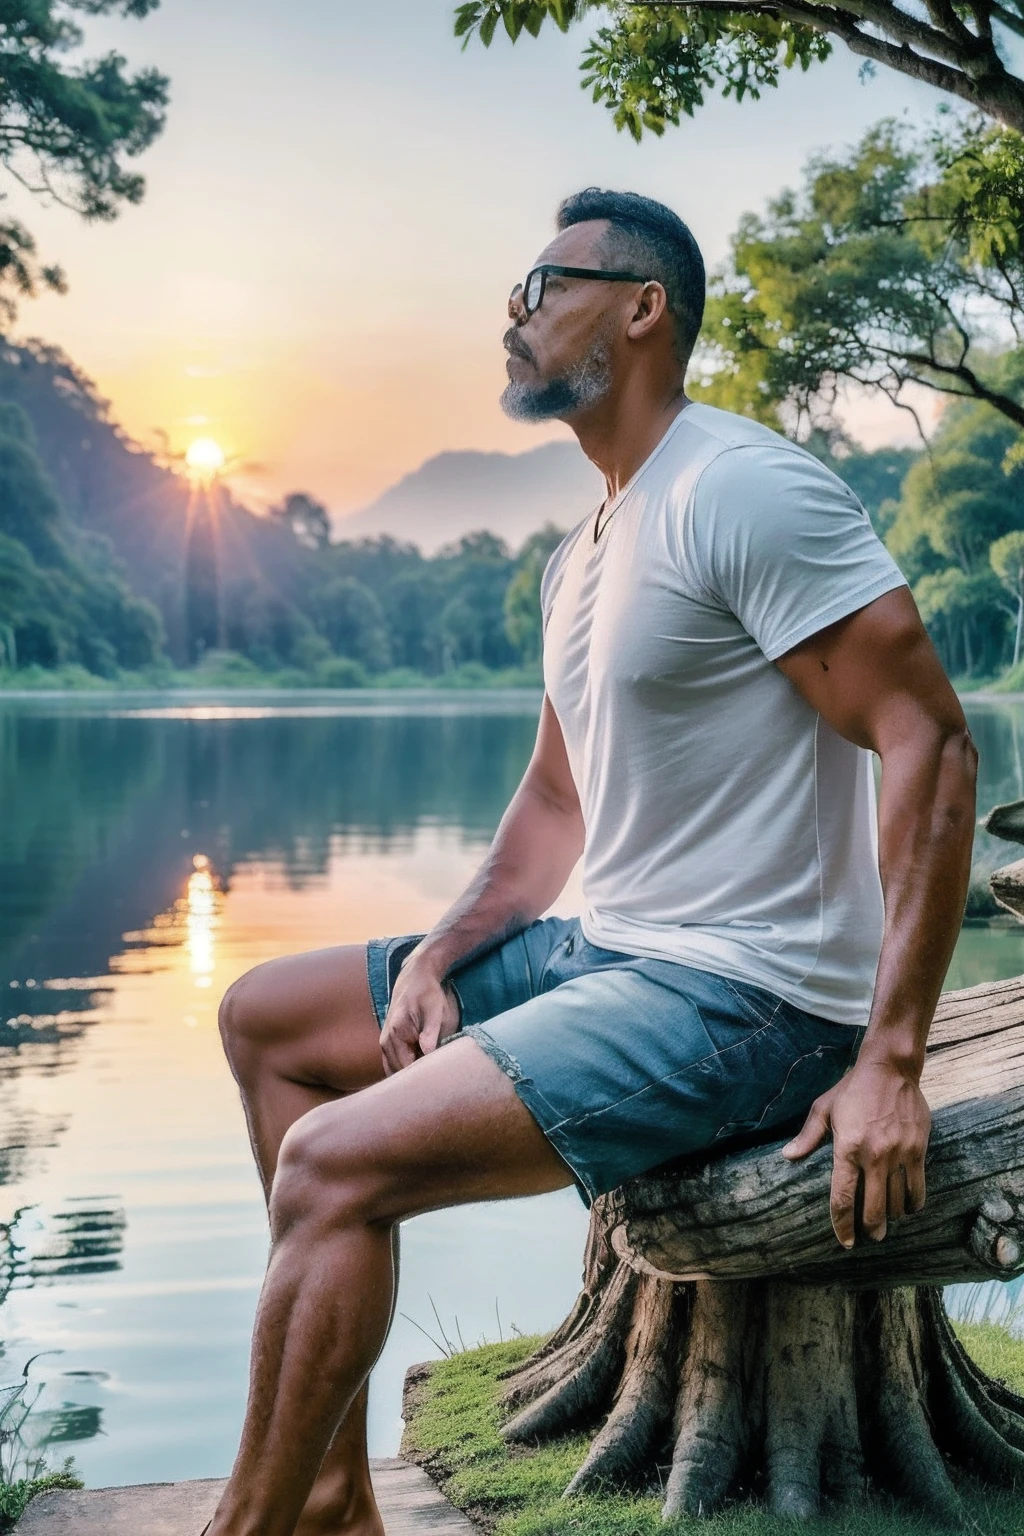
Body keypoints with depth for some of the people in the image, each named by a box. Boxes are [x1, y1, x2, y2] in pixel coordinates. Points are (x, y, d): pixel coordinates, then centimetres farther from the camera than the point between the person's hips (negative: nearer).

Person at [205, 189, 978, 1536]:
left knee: (332, 1166, -23)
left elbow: (931, 743, -20)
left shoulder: (742, 488, -15)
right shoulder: (584, 555, 16)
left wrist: (892, 1061, -24)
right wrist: (438, 955, 5)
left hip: (748, 997, -10)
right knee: (266, 1018, 12)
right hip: (607, 955, 10)